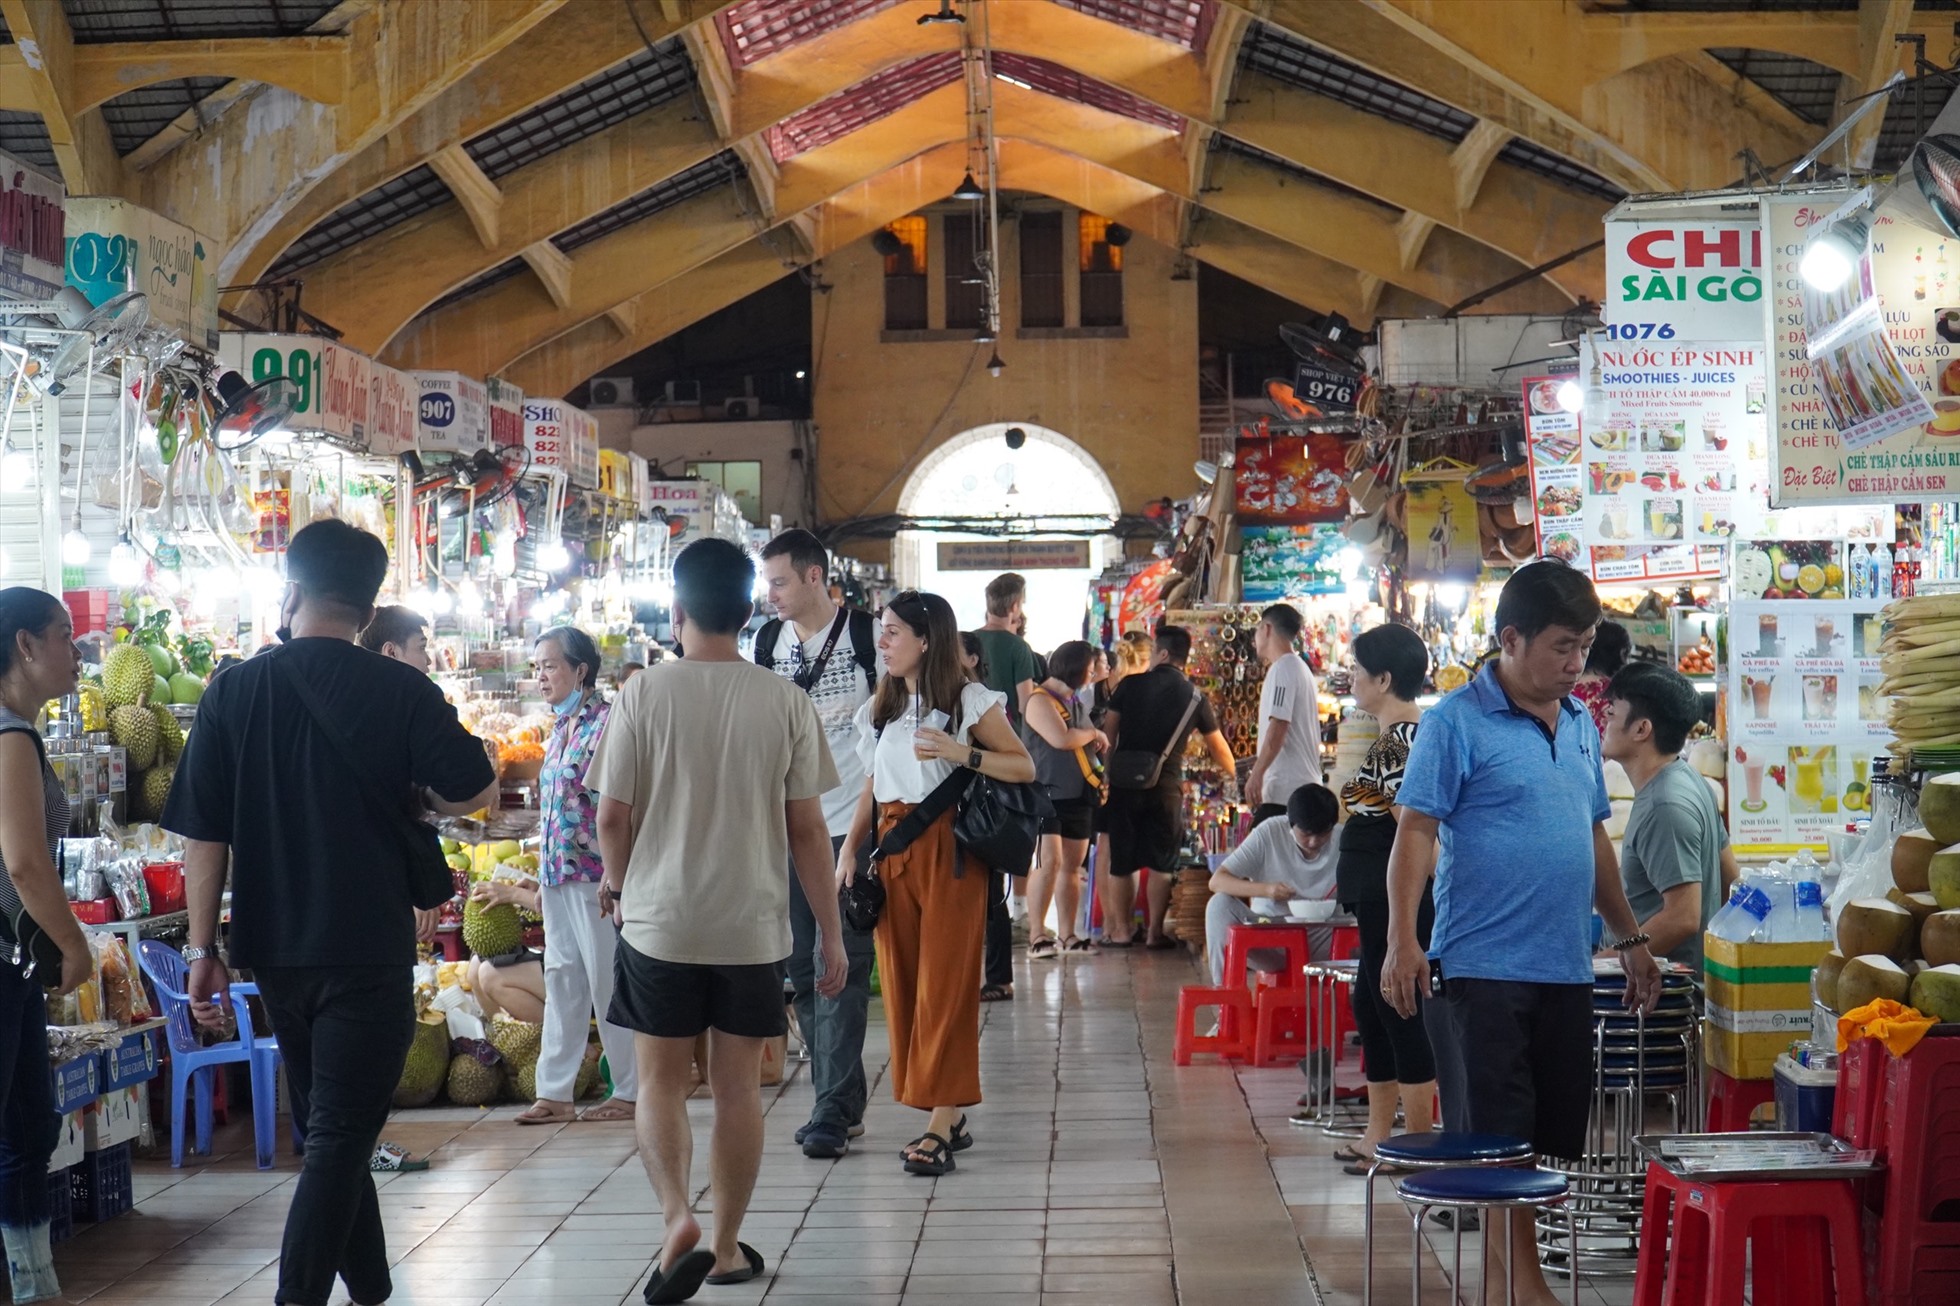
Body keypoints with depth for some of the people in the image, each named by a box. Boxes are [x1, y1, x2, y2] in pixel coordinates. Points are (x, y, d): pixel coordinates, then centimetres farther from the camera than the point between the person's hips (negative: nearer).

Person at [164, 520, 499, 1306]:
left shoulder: (233, 692, -2)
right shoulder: (400, 691, -9)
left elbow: (203, 834, -2)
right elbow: (478, 790, -8)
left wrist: (203, 950, 4)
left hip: (274, 952, 4)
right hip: (369, 949, -4)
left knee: (325, 1128, 18)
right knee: (340, 1139, -1)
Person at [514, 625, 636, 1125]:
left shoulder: (606, 722, -11)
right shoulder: (560, 728, 15)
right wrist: (544, 877, 19)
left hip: (594, 874, -8)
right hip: (559, 876, 8)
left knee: (608, 980, -1)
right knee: (562, 981, 10)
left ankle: (630, 1091, 8)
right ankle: (554, 1093, 14)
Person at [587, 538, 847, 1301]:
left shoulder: (645, 694, -8)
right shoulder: (786, 703, -4)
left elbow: (612, 816, -4)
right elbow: (807, 830, -3)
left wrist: (616, 882, 17)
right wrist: (831, 935, 5)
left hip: (660, 922, -1)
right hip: (752, 927, 1)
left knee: (660, 1082, 11)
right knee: (737, 1088, 12)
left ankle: (679, 1219, -9)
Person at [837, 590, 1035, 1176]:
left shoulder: (971, 701, -1)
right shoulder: (881, 709, 16)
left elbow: (1024, 767, -3)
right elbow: (873, 787, 18)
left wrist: (962, 753, -16)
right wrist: (850, 848, 5)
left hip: (949, 850, -6)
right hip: (892, 849, 6)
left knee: (944, 987, -8)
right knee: (902, 985, 3)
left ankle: (941, 1125, -8)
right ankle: (949, 1118, 11)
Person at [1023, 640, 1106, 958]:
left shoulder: (1076, 702, 19)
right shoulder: (1040, 700, -8)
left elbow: (1092, 744, 28)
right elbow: (1061, 739, -22)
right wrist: (1094, 734, -5)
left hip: (1079, 796, 8)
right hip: (1048, 794, -8)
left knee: (1072, 865, 7)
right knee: (1049, 861, -16)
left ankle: (1067, 935, 10)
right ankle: (1036, 935, -13)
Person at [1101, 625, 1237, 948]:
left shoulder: (1132, 685, 2)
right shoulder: (1194, 697, 5)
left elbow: (1108, 732, 2)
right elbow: (1218, 746, 16)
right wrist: (1231, 775, 34)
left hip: (1125, 782, 0)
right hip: (1166, 787, 0)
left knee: (1121, 861, 9)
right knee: (1161, 863, 8)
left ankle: (1120, 930, 14)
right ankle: (1155, 933, 7)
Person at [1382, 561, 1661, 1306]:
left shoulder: (1580, 724, 13)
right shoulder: (1458, 722, -8)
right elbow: (1416, 831, -12)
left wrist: (1630, 940, 20)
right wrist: (1402, 943, -22)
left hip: (1567, 968, 7)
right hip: (1485, 967, -7)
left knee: (1562, 1138, 10)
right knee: (1497, 1142, -3)